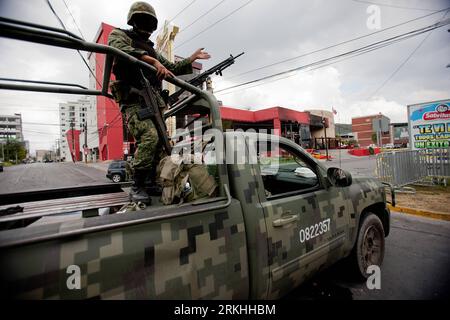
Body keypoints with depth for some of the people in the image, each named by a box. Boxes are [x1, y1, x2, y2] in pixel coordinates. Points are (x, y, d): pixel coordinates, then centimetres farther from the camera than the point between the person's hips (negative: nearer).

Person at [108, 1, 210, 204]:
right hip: (134, 101, -7)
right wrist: (153, 61, -26)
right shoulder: (119, 35, 10)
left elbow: (172, 68, 33)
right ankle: (137, 187, -17)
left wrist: (193, 58, 29)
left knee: (161, 143, 0)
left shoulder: (151, 49, 29)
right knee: (149, 137, -28)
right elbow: (121, 50, -15)